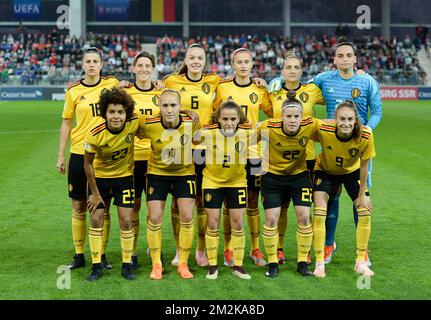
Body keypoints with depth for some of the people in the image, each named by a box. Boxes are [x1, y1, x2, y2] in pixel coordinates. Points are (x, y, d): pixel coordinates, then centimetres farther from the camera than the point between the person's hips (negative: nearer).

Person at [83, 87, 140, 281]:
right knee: (96, 219, -1)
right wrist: (95, 193, -8)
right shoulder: (95, 133, -28)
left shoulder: (134, 122, -26)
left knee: (126, 220, -3)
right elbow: (88, 163, -14)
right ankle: (96, 266, 11)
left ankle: (127, 265, 11)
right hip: (99, 177, -1)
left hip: (124, 176, 1)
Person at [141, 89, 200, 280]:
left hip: (184, 173, 1)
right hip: (157, 173, -1)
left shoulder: (192, 123, -19)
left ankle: (183, 263, 13)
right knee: (154, 218, -3)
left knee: (187, 217, -4)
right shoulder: (149, 125, -22)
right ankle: (156, 264, 13)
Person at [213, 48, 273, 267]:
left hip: (253, 151, 1)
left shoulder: (259, 90, 4)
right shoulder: (222, 87, 2)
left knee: (253, 202, 5)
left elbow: (274, 114, 12)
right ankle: (228, 249, 13)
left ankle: (255, 249, 16)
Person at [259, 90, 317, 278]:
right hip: (273, 175, -1)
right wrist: (262, 159, -11)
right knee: (271, 219, -5)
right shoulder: (268, 127, -27)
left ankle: (303, 263, 12)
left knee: (304, 217, -4)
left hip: (299, 174, 1)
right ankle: (272, 263, 11)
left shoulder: (310, 125, -23)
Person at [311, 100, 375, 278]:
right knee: (319, 213, -11)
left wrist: (362, 195, -8)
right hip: (325, 171, -1)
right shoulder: (323, 130, -36)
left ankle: (360, 262, 13)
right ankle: (319, 263, 2)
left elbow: (364, 166, -17)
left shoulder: (365, 136, -32)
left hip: (352, 172, 1)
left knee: (365, 213, -3)